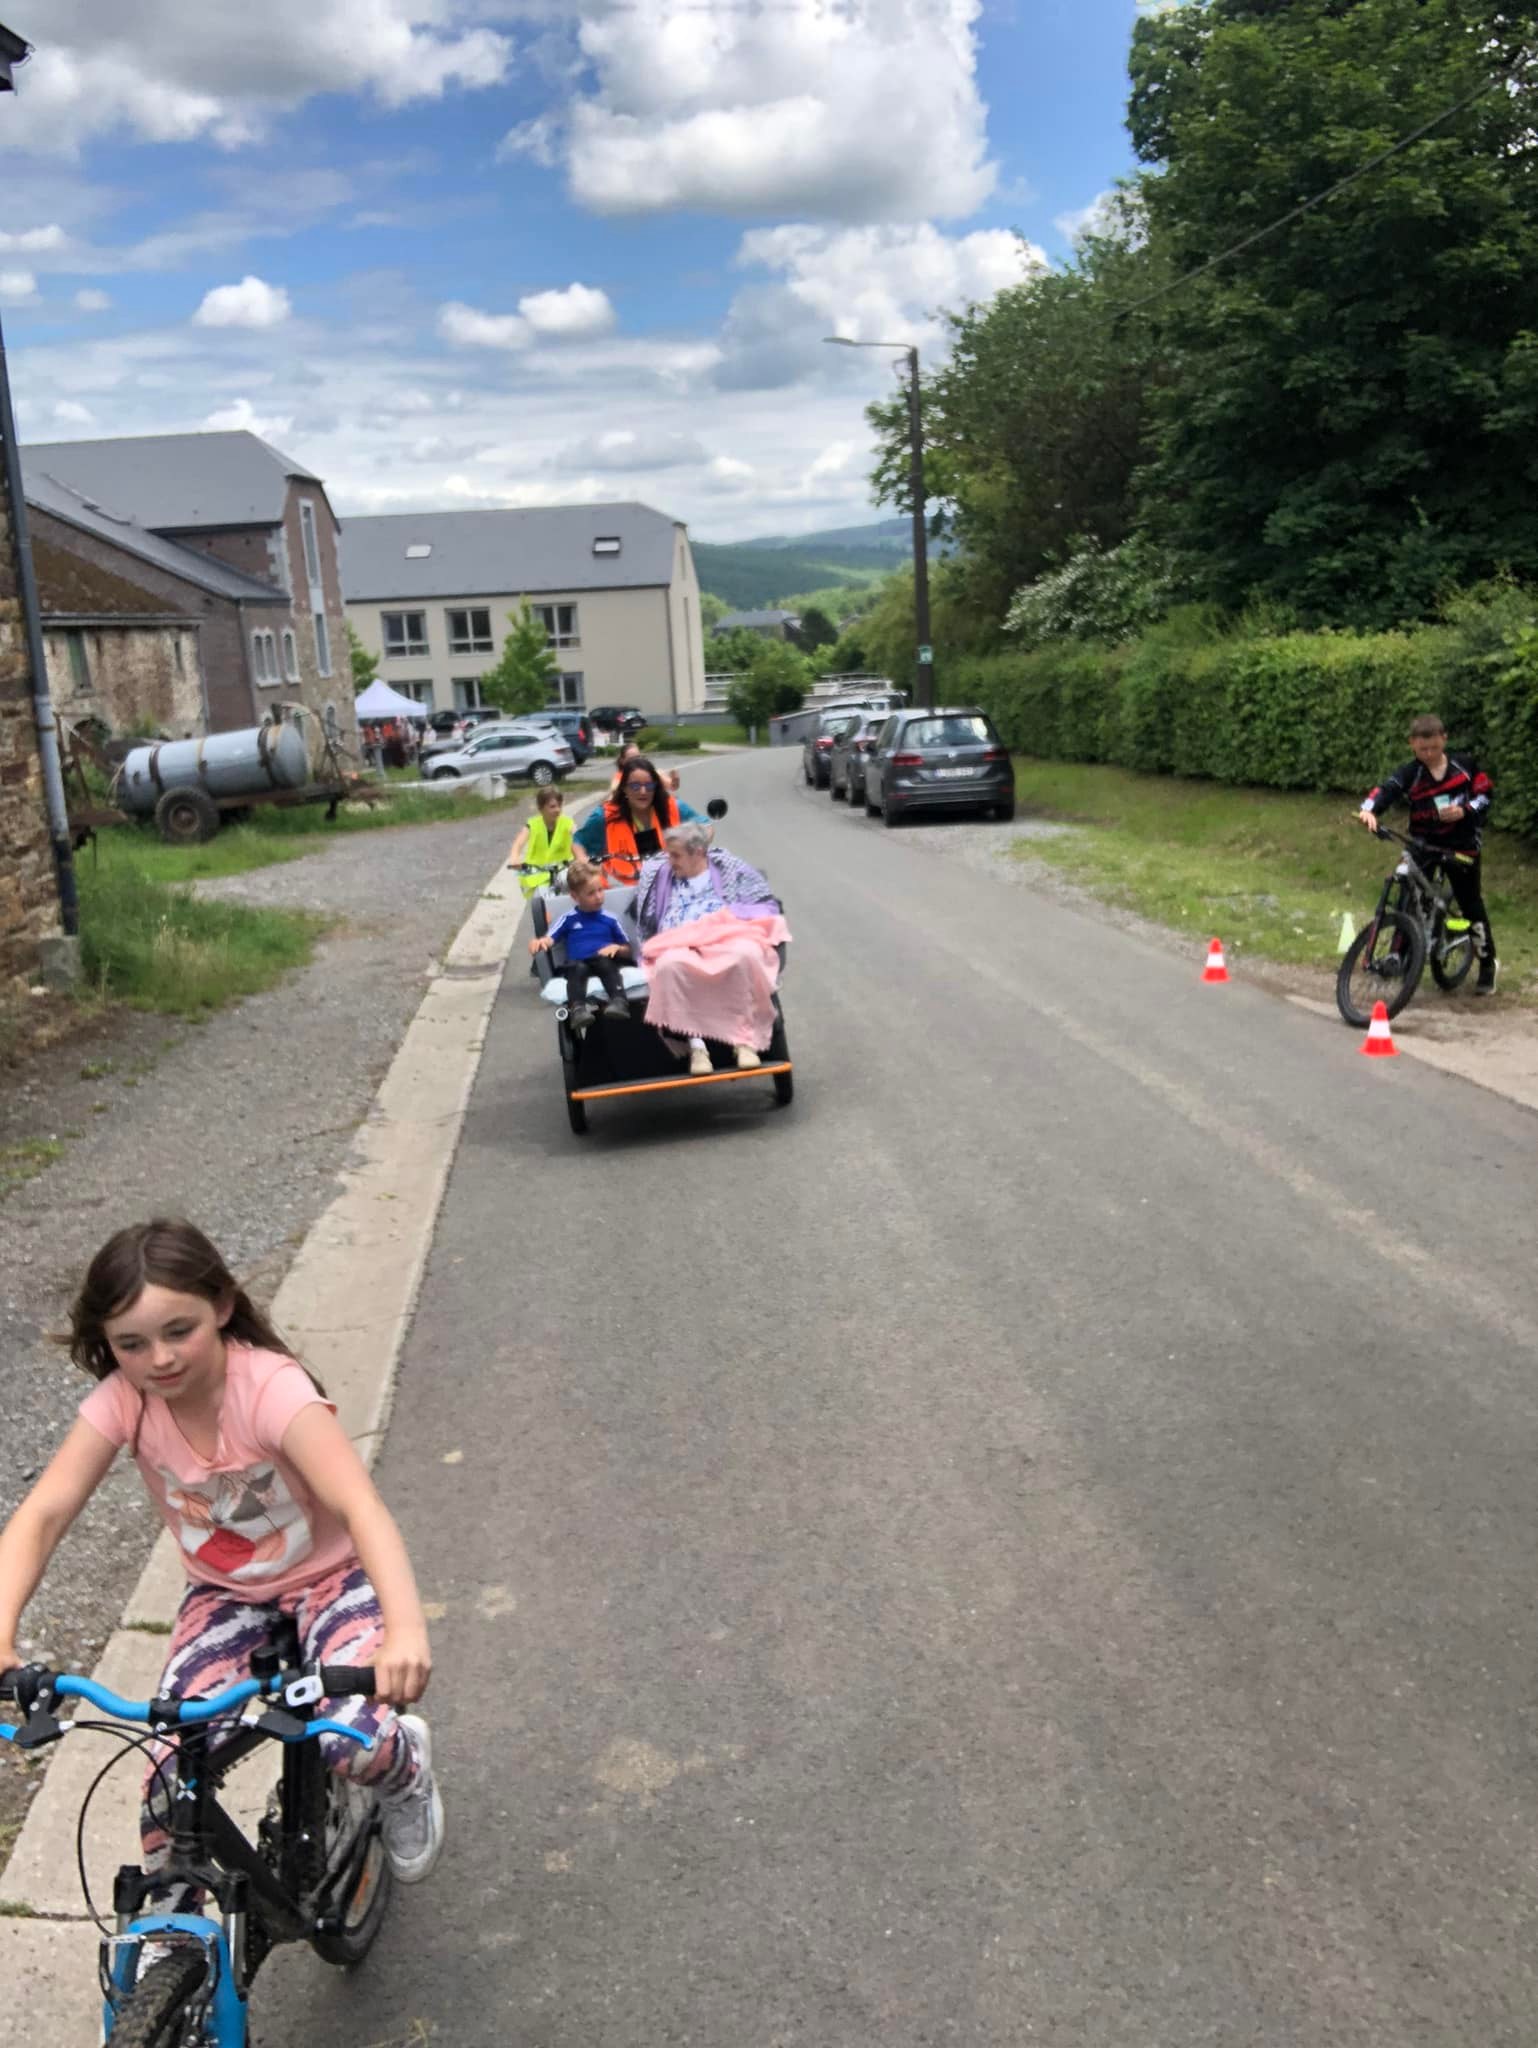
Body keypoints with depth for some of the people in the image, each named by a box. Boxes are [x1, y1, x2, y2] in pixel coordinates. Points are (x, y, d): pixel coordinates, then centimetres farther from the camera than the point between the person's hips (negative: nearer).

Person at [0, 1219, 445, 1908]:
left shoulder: (270, 1387, -31)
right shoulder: (121, 1400, -18)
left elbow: (360, 1504, -43)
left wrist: (405, 1630, -58)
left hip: (330, 1578, -4)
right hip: (224, 1595, 4)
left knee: (352, 1739, -26)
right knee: (171, 1766, -15)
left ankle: (405, 1766, 11)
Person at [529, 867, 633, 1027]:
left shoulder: (610, 920, 16)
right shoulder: (569, 919, 15)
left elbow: (628, 950, 20)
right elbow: (549, 939, 4)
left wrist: (617, 948, -3)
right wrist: (539, 942, -21)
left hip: (603, 960, 0)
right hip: (578, 962, 0)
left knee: (606, 964, -35)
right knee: (577, 968, -36)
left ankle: (619, 1002, -57)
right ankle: (577, 1008, -60)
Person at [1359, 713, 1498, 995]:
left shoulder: (1463, 766, -5)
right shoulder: (1409, 774, -10)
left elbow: (1484, 794, 3)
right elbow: (1386, 789, -28)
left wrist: (1465, 811, -17)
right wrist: (1369, 809, -49)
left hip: (1461, 846, 0)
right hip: (1422, 844, 0)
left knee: (1471, 905, 6)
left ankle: (1488, 964, 21)